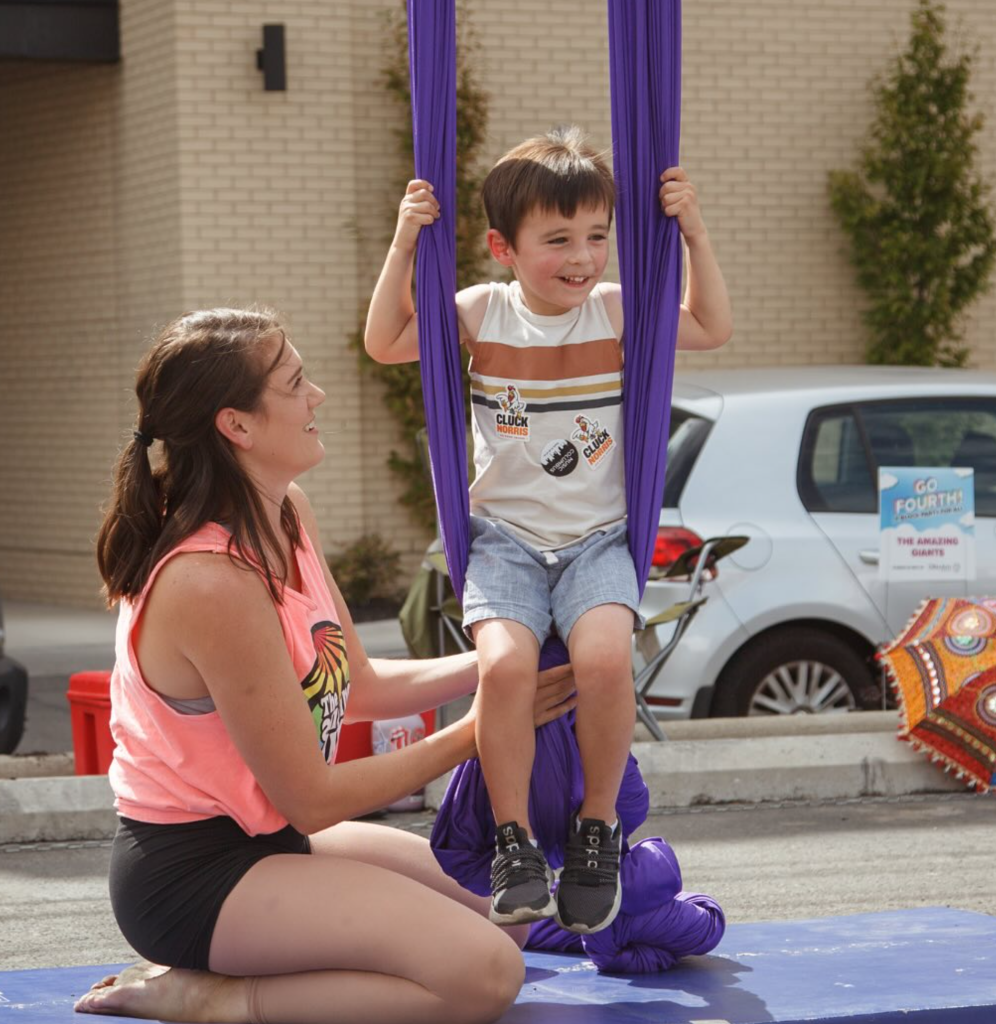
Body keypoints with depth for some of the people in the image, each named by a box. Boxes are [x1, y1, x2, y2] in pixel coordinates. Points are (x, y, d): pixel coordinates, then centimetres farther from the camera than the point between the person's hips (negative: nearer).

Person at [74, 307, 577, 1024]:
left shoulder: (289, 514, 3)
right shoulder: (215, 583, -26)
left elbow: (359, 687, 14)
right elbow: (311, 798, -19)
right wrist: (472, 733, -9)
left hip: (266, 842, 10)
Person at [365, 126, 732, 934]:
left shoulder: (616, 312, 3)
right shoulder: (483, 313, 2)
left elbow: (713, 329, 7)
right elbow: (385, 344, 1)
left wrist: (695, 233, -4)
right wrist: (404, 243, -8)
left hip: (597, 539, 0)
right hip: (505, 539, 0)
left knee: (604, 657, -29)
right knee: (505, 662, -29)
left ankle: (598, 830, -8)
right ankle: (514, 843, -13)